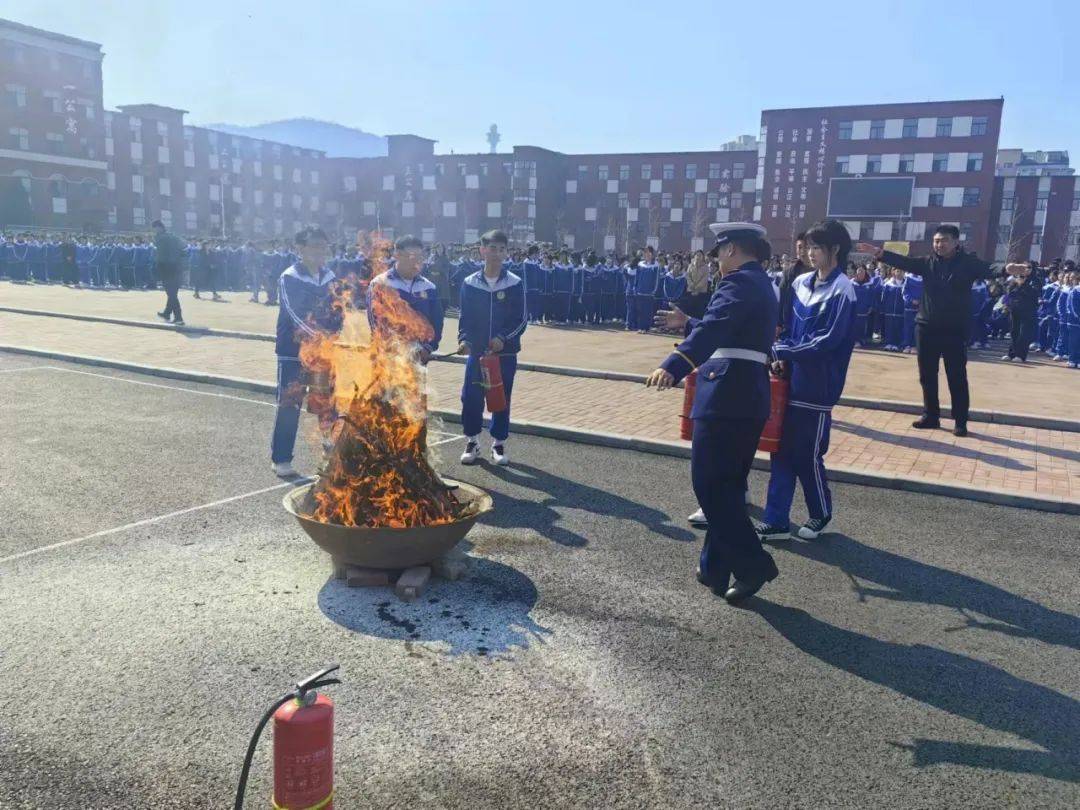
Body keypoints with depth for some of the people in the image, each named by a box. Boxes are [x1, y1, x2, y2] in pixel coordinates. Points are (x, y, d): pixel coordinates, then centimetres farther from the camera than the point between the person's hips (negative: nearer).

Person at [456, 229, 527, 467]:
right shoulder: (470, 283, 1)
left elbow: (522, 318, -2)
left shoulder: (515, 283, -3)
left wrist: (504, 338, -16)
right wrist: (464, 339, -12)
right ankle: (472, 441, 18)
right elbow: (465, 316, 5)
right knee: (471, 397, 1)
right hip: (476, 352, 1)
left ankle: (499, 443, 20)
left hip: (505, 352, -1)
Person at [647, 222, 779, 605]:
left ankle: (754, 564, -2)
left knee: (709, 484, -6)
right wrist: (686, 324, 35)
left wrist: (672, 365, -42)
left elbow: (715, 329, -29)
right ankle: (715, 567, 21)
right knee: (728, 485, 14)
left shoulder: (740, 281, -10)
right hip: (747, 395, 10)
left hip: (728, 395, -10)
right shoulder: (760, 284, 21)